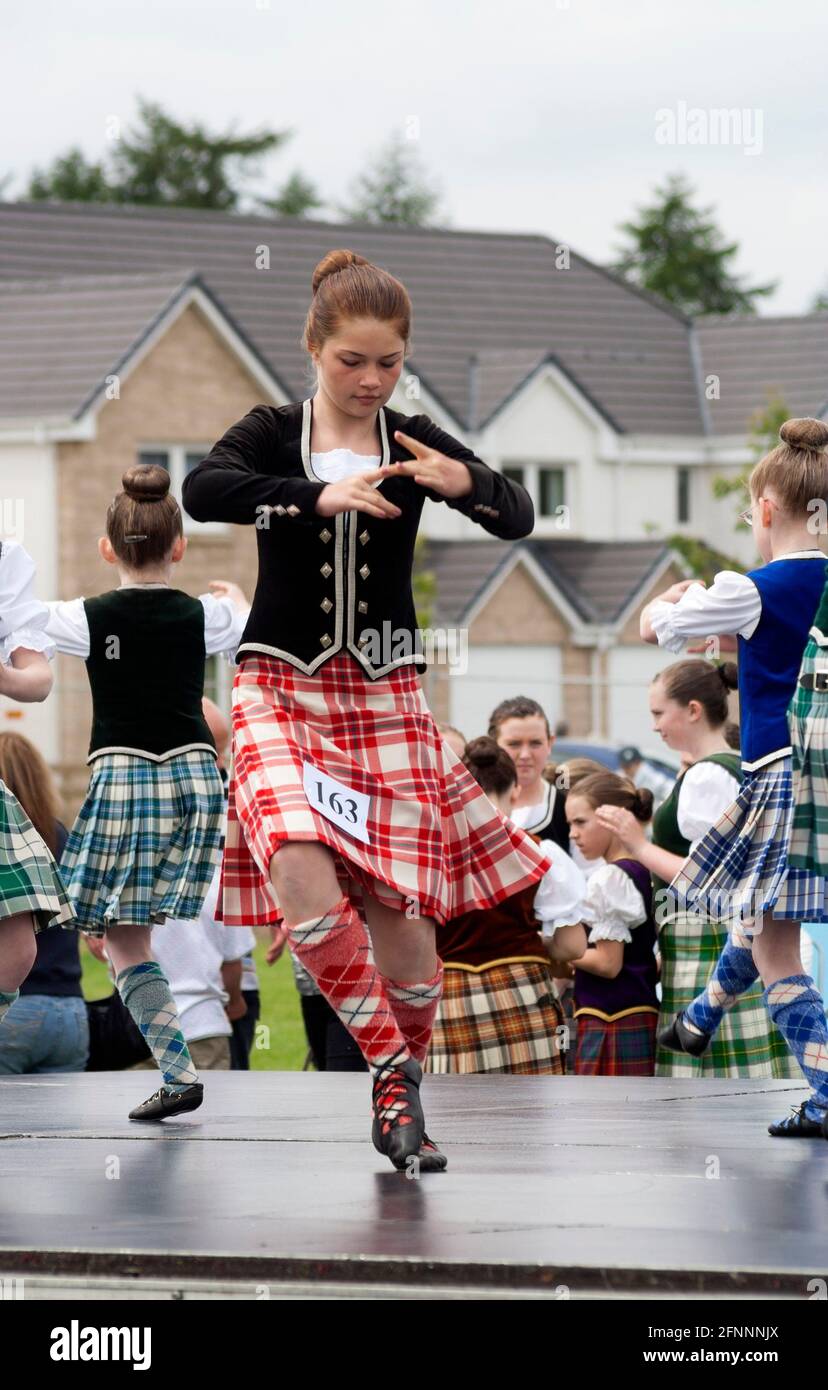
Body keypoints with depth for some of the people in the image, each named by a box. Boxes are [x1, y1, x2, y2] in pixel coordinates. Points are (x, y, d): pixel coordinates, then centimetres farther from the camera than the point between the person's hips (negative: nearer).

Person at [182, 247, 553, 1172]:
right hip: (280, 687, -2)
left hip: (384, 696, 2)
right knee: (302, 874, -25)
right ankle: (391, 1071, -11)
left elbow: (519, 519, -5)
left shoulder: (413, 443, 4)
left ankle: (403, 1090, 18)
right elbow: (202, 490, -20)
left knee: (401, 911, -3)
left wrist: (465, 483, -27)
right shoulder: (275, 435, 0)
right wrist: (317, 496, -32)